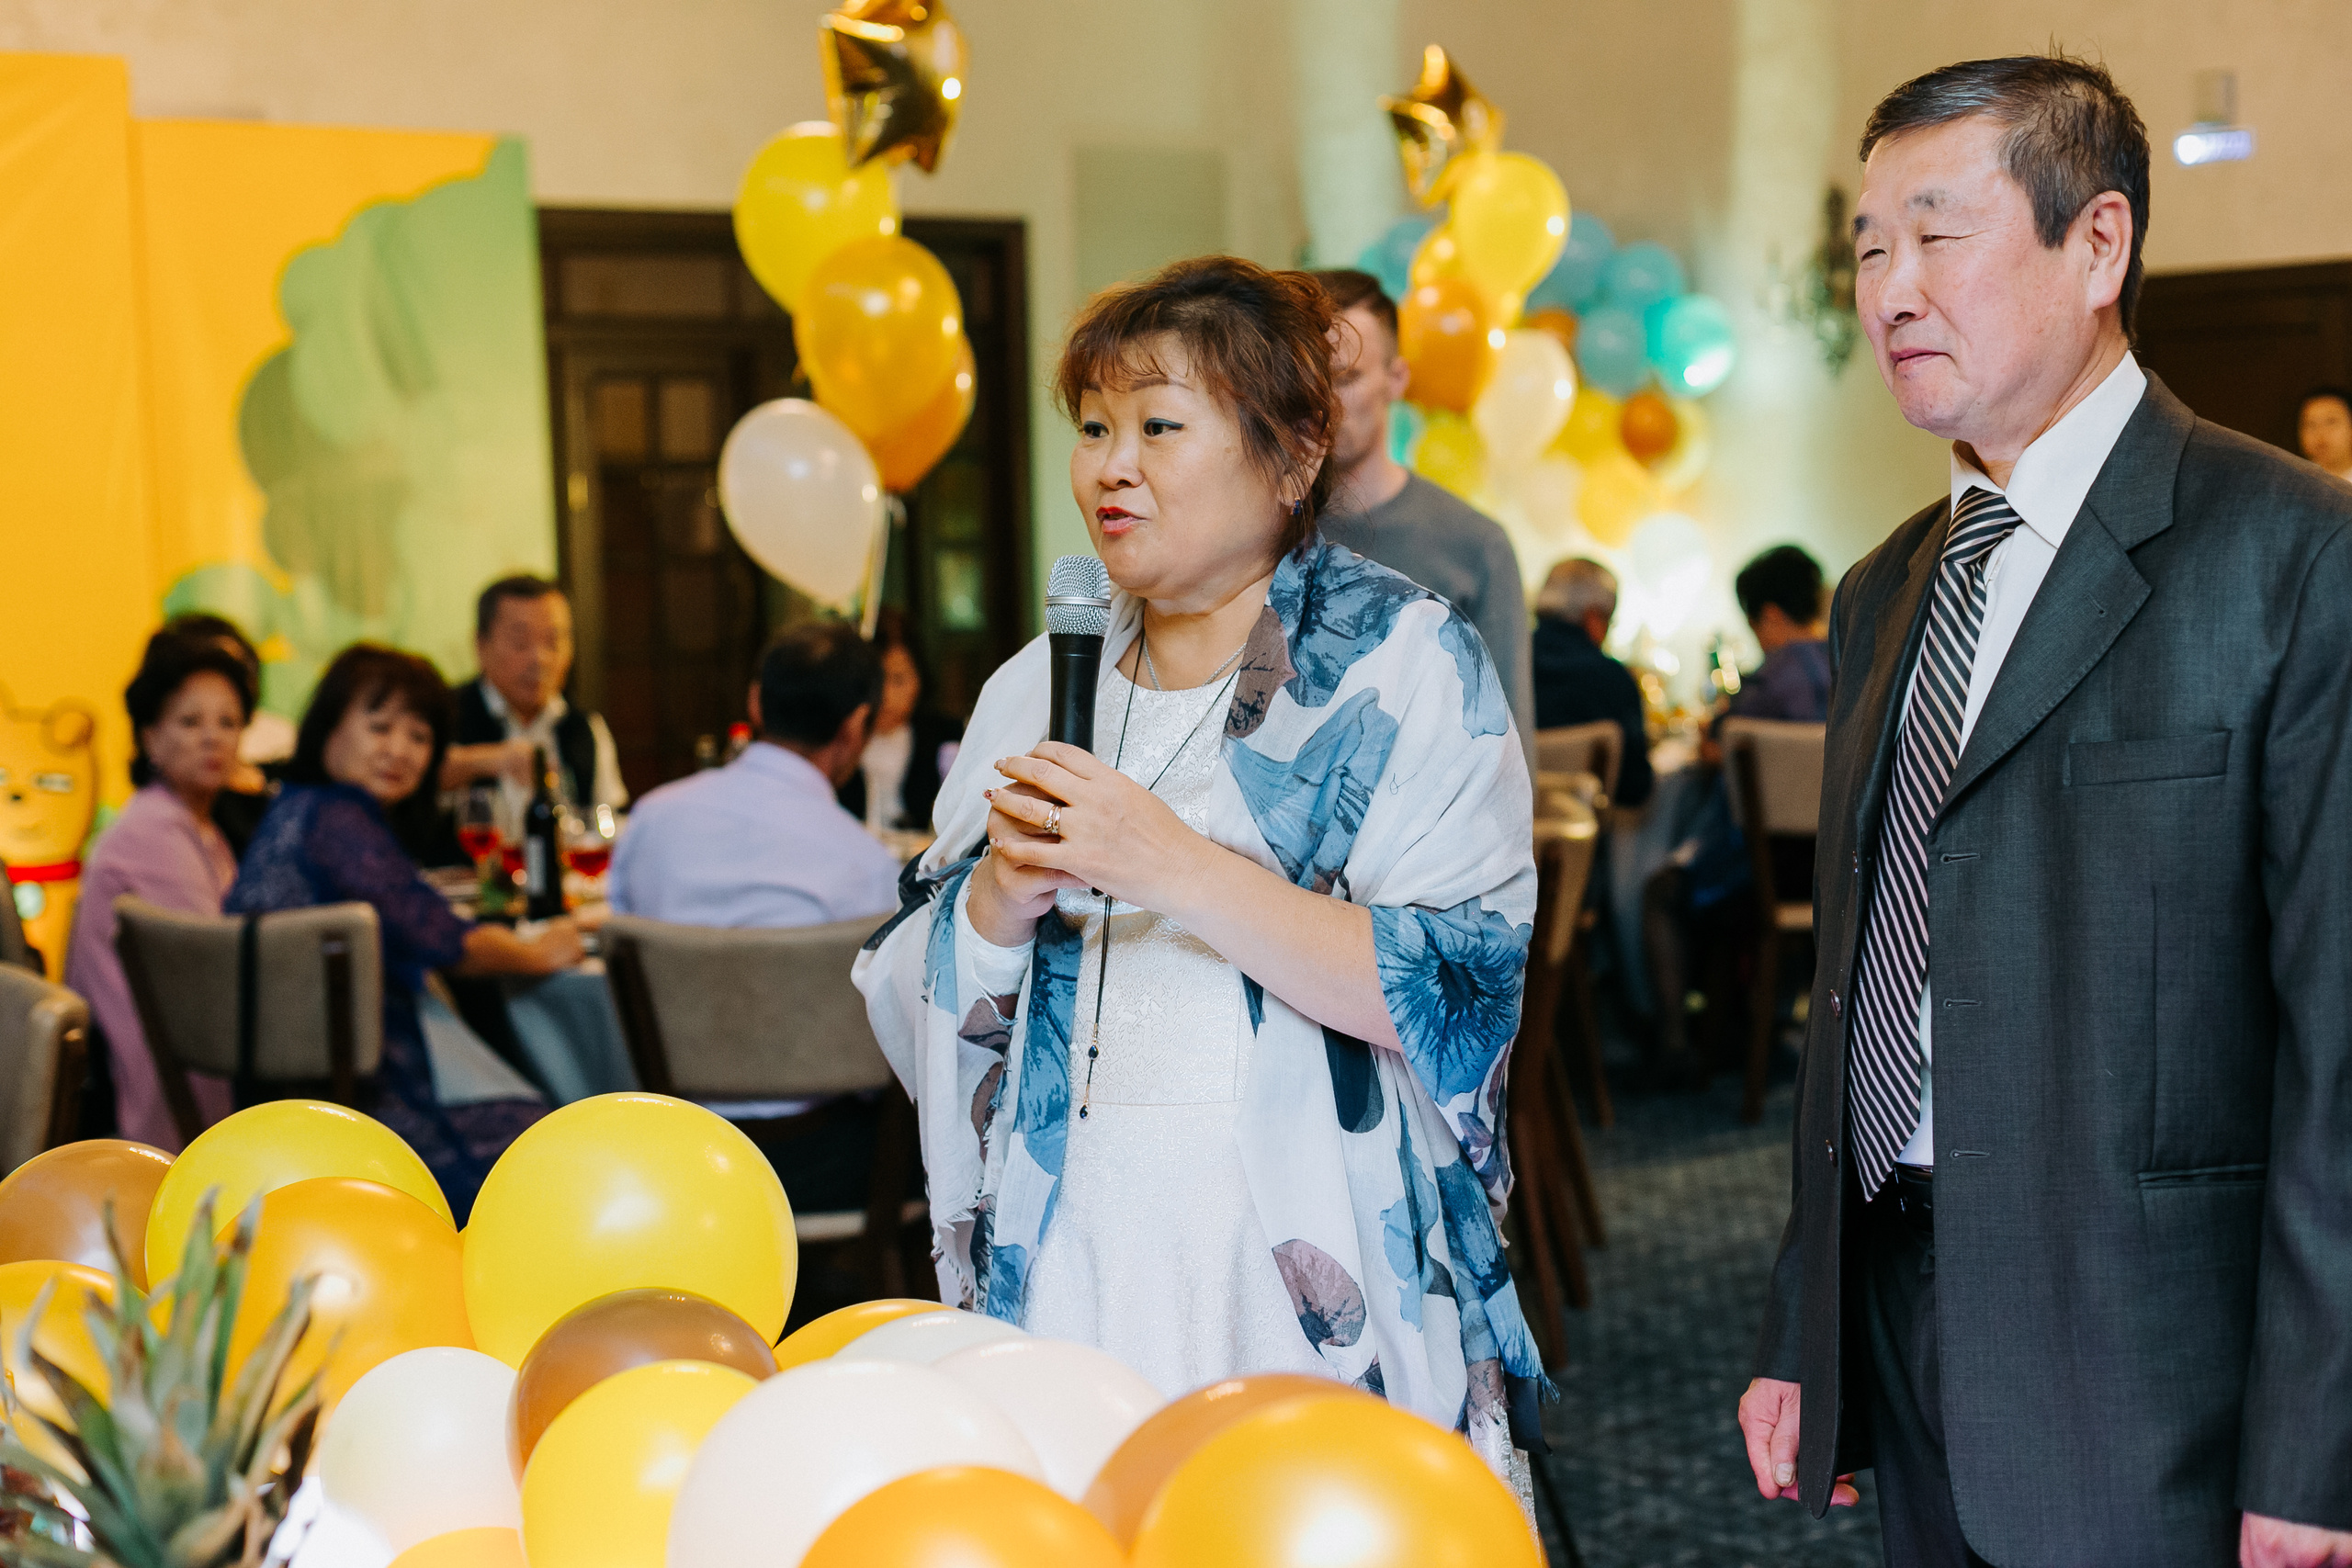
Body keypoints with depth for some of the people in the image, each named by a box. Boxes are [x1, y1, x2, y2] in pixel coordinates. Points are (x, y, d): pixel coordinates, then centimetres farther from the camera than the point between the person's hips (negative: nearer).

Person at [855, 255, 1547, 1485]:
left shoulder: (1406, 664, -2)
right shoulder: (1036, 691, 11)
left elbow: (1458, 991, -14)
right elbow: (917, 1006, 11)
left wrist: (1174, 864, -18)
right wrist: (1002, 897, -10)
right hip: (1068, 1279, 4)